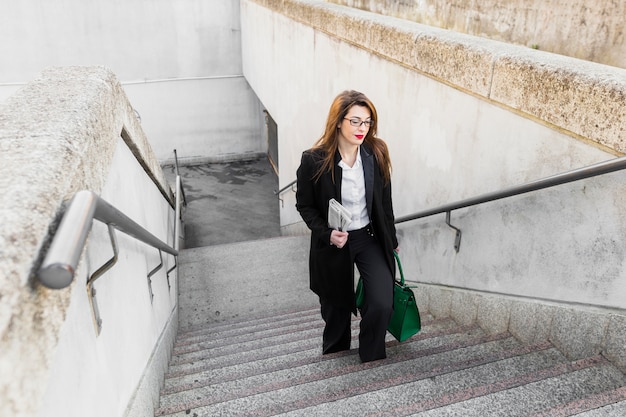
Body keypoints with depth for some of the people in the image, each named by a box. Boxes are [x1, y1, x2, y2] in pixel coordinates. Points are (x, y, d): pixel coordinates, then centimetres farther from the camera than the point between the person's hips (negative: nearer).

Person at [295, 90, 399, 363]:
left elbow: (385, 201, 3)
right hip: (333, 244, -1)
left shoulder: (377, 153, -10)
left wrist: (391, 240, 11)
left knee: (382, 304, -11)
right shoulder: (314, 160, -18)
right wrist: (327, 234, -20)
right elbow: (305, 205, -6)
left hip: (370, 238, 2)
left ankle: (372, 360, 20)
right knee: (336, 308, 15)